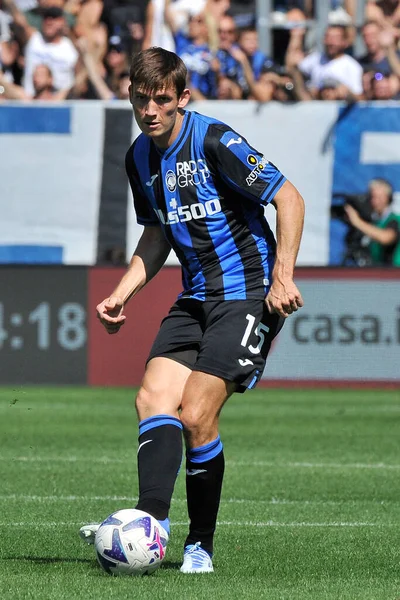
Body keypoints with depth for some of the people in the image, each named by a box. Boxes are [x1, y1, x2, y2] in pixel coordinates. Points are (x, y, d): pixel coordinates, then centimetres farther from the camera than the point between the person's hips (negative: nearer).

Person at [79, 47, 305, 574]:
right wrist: (122, 293, 9)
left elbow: (290, 199, -15)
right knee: (153, 399, -13)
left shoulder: (215, 141, -15)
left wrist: (282, 277, -21)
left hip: (248, 294, -7)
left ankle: (200, 545, -2)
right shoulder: (140, 158, 8)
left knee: (196, 416, -14)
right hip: (196, 297, 7)